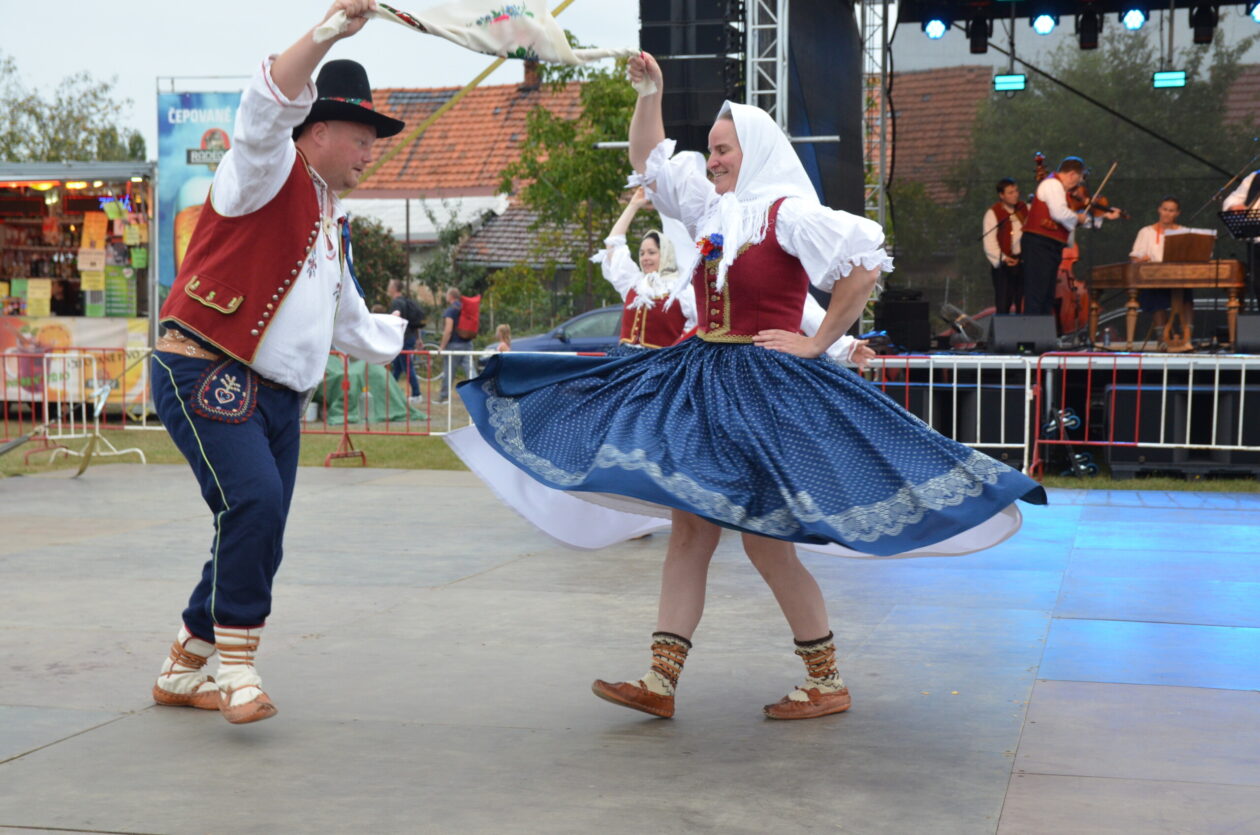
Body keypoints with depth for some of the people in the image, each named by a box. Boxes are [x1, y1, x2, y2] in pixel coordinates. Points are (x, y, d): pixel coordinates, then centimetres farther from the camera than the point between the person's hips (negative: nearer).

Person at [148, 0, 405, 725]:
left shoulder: (334, 222, 22)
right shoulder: (269, 174, -3)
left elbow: (347, 321, 36)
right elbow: (267, 107, -27)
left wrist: (399, 339, 47)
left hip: (279, 394, 9)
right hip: (205, 374, -9)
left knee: (258, 543, 6)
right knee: (255, 502, -26)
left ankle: (186, 669, 21)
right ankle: (235, 663, -17)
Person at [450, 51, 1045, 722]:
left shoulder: (789, 213, -9)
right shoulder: (714, 209, 14)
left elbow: (865, 264, -18)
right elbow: (649, 160, 24)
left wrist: (818, 341, -13)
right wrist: (650, 93, 11)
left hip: (765, 387, -8)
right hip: (702, 382, 8)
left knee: (764, 540, -7)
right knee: (688, 529, 4)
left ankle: (827, 683, 7)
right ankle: (660, 680, 6)